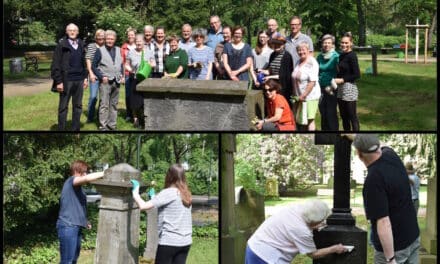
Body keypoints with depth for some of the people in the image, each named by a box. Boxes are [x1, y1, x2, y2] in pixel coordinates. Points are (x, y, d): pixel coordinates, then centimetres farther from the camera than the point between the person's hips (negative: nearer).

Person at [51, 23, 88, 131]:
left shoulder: (81, 45, 11)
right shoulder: (61, 45, -5)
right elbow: (56, 64, -8)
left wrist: (85, 77, 10)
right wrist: (58, 81, -13)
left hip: (79, 80, 5)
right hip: (66, 80, -5)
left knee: (78, 106, 10)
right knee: (63, 107, 2)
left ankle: (75, 129, 19)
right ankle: (61, 129, 7)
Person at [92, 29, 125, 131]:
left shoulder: (118, 50, 13)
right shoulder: (100, 50, -1)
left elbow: (121, 65, 21)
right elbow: (94, 66, -2)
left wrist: (122, 76, 6)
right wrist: (102, 77, -12)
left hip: (116, 81, 5)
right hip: (105, 82, -5)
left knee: (114, 104, 9)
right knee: (104, 105, -6)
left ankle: (112, 125, 16)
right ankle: (103, 126, -3)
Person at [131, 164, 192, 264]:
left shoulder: (168, 193, -12)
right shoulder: (186, 194, 10)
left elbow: (143, 206, -15)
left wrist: (135, 192, 0)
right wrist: (153, 196, 20)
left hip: (169, 241, -6)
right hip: (185, 241, 6)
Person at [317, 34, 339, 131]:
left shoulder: (336, 57, -7)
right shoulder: (320, 57, 9)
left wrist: (333, 86, -9)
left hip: (331, 89, -5)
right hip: (321, 89, 5)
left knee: (331, 112, -4)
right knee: (323, 112, 9)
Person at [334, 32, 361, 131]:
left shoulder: (352, 56, -12)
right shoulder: (341, 55, 12)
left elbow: (356, 75, -15)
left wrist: (342, 80, -15)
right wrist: (335, 80, 7)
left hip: (349, 88, -9)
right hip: (340, 89, 9)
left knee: (352, 116, -4)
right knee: (343, 116, 13)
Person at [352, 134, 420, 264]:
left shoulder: (374, 180, -27)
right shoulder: (391, 155, -4)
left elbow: (384, 222, -29)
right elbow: (379, 149, 22)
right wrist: (355, 137, 38)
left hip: (395, 246, -8)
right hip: (413, 237, 8)